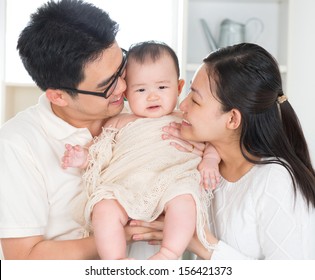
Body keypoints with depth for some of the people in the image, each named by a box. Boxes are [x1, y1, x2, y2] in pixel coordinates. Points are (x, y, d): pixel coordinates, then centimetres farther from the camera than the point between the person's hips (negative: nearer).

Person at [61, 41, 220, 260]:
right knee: (104, 208, -31)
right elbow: (101, 155, 24)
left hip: (173, 183, -1)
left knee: (185, 198, -36)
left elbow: (210, 142, 22)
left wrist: (210, 160, 1)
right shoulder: (119, 123, 27)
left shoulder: (186, 122, 25)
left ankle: (169, 254, -38)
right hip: (125, 188, 1)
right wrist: (85, 158, 3)